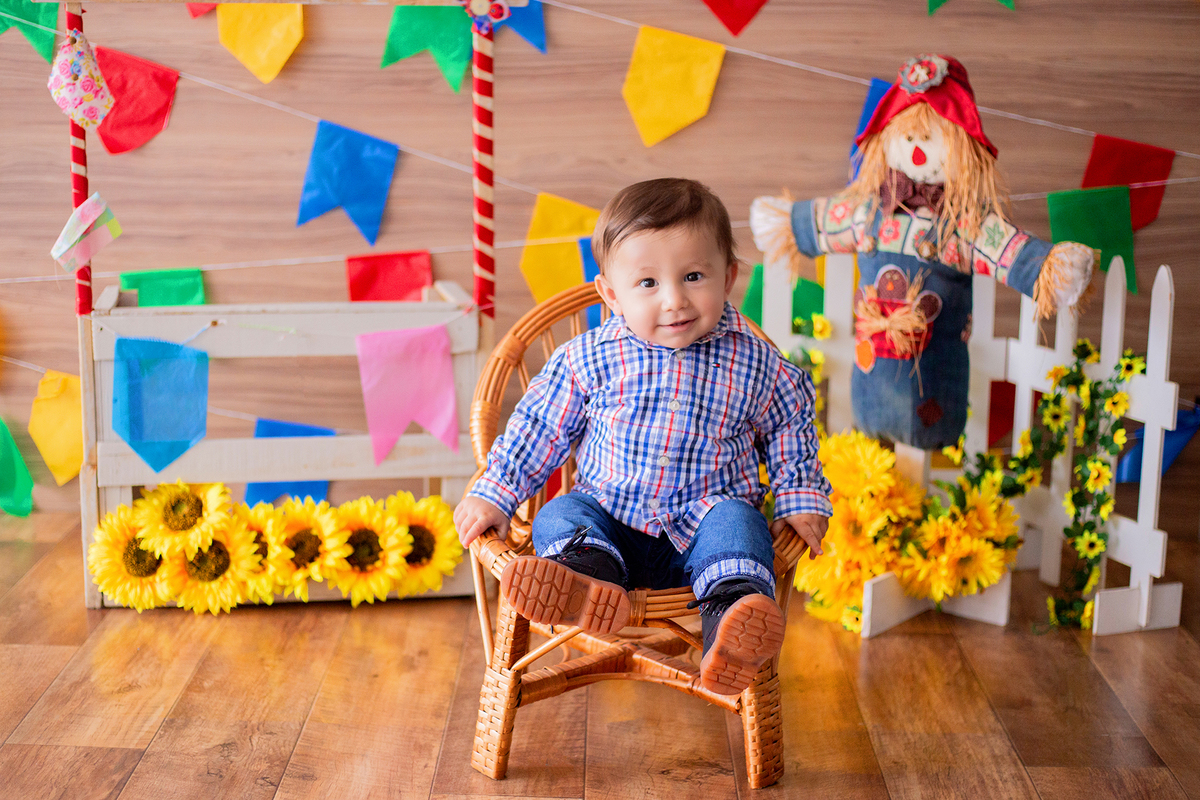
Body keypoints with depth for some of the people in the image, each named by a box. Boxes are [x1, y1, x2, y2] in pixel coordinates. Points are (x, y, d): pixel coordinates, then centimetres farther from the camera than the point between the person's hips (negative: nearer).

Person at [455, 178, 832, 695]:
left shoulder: (753, 364, -1)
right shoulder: (589, 359, -2)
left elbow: (790, 430, 15)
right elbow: (539, 426, 8)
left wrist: (802, 502, 7)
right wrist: (493, 495, 3)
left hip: (703, 524, -2)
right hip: (610, 521, 2)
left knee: (735, 523, -31)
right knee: (559, 517, -23)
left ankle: (730, 624, -56)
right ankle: (591, 580, -54)